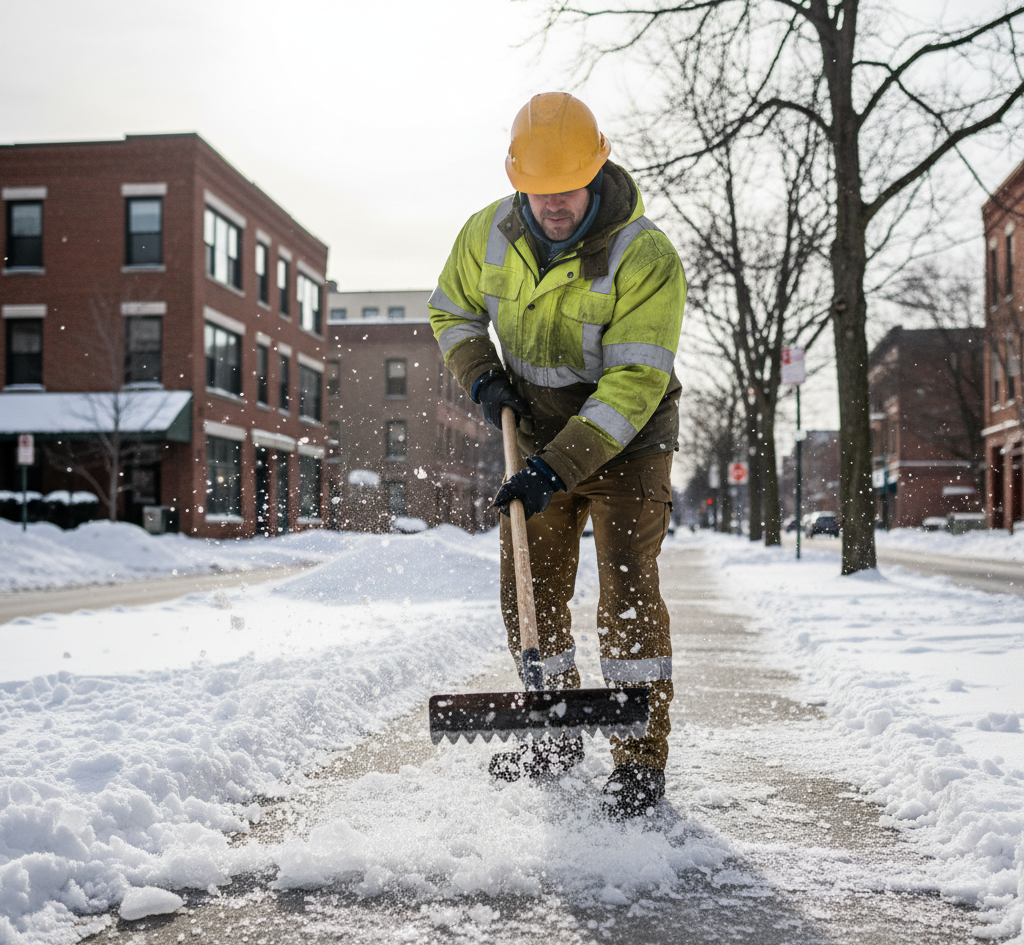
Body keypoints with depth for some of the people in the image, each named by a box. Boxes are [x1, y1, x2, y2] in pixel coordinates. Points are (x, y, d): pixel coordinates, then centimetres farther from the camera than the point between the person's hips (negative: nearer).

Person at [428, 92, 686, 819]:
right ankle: (558, 733, 24)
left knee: (628, 587, -12)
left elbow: (635, 385, -29)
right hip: (539, 438, 5)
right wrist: (481, 376, -9)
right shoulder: (491, 233, -9)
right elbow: (452, 310, 10)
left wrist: (557, 469, -34)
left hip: (628, 441, -5)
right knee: (530, 588, 7)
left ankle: (642, 758, -2)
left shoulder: (647, 259, -25)